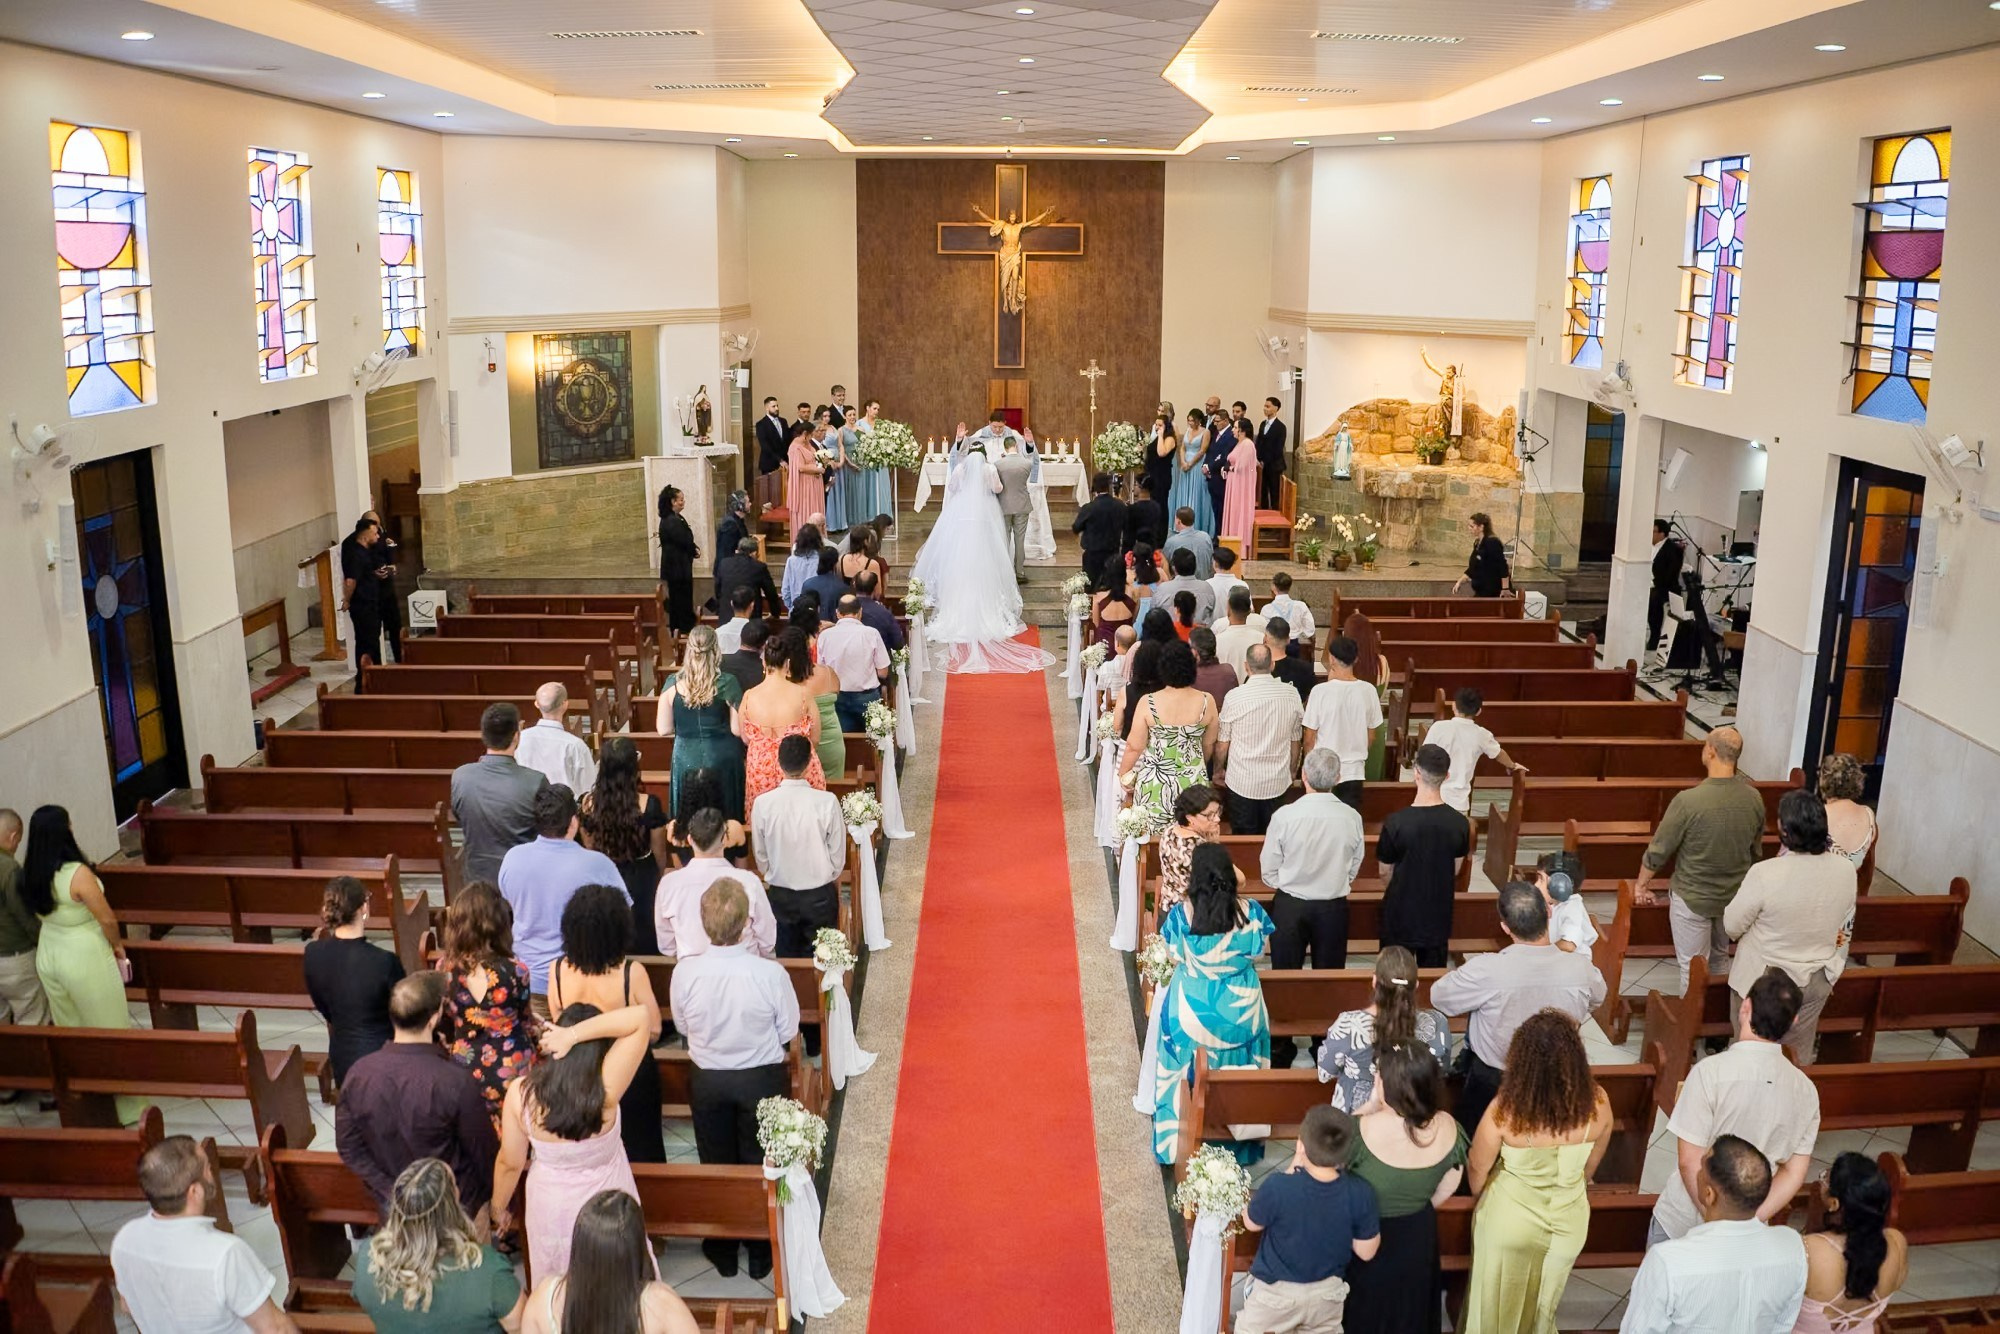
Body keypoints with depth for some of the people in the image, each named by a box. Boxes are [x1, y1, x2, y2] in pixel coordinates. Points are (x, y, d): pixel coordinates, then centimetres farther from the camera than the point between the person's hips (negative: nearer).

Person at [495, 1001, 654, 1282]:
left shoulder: (520, 1093, -27)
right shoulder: (605, 1088, -32)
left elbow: (510, 1163, -12)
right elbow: (641, 1018, -35)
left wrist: (500, 1207, 6)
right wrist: (574, 1035, -37)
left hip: (550, 1208, 1)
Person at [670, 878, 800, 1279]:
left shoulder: (685, 972, -22)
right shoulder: (770, 973, -27)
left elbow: (682, 1025, -4)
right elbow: (788, 1031, -12)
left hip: (707, 1081, 1)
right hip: (762, 1080, -1)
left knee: (716, 1165, 22)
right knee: (760, 1166, 19)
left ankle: (722, 1251, 39)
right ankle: (762, 1252, 35)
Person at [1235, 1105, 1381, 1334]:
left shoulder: (1278, 1186, -32)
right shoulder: (1360, 1193, -24)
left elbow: (1251, 1223, -10)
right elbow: (1367, 1252, -9)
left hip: (1275, 1291, -3)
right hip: (1327, 1292, 3)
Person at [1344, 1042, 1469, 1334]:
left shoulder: (1363, 1130, -34)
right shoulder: (1448, 1127, -19)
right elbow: (1446, 1189, -3)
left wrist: (1370, 1106, -15)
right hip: (1418, 1236, 3)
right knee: (1410, 1310, 29)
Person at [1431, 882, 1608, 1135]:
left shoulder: (1486, 970, -34)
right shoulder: (1581, 968, -24)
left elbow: (1439, 997, -15)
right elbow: (1597, 1000, 1)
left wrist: (1465, 969, 2)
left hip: (1492, 1081, -2)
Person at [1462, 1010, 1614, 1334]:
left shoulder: (1504, 1112, -32)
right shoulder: (1598, 1104, -24)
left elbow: (1476, 1170, -12)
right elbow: (1590, 1166, -3)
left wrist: (1480, 1198, 12)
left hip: (1509, 1220, -2)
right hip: (1568, 1221, 3)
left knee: (1500, 1298, 26)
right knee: (1543, 1300, 30)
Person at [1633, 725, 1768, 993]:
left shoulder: (1688, 800, -26)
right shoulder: (1754, 798, -11)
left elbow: (1658, 850, -15)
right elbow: (1756, 850, 5)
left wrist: (1640, 884, 1)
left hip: (1692, 898, -5)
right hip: (1736, 897, 5)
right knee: (1720, 957, 26)